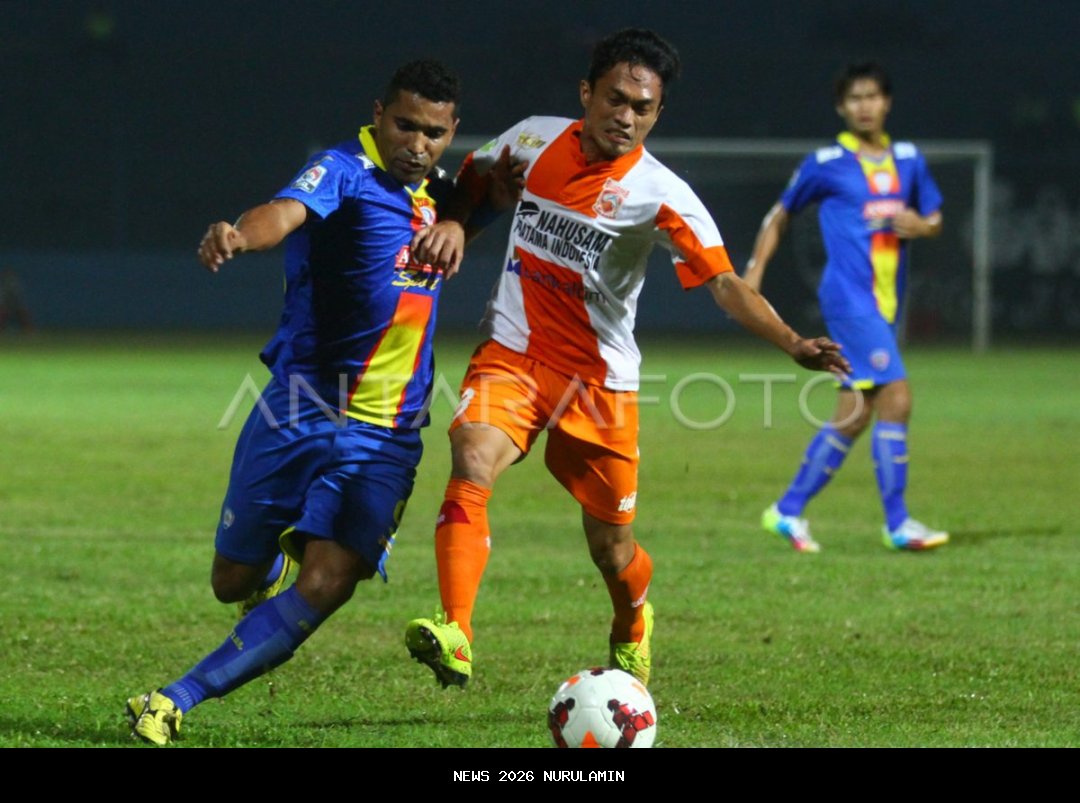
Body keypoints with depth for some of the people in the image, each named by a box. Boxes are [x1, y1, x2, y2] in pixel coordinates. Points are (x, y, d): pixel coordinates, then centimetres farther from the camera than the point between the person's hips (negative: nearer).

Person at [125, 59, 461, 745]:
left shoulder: (437, 197, 11)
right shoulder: (345, 169, -11)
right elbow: (287, 211, -33)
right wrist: (238, 237, -56)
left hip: (387, 433, 4)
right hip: (299, 410, -4)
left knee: (328, 582, -17)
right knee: (235, 580, 8)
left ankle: (176, 703, -13)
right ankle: (275, 568, 48)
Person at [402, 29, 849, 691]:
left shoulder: (662, 197, -15)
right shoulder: (536, 140, -3)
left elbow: (725, 283, -25)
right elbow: (477, 177, 19)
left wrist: (791, 342, -41)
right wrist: (454, 222, -3)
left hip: (599, 379, -2)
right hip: (511, 355, 2)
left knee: (612, 549, 8)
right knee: (472, 466, -28)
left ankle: (632, 630, 43)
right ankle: (454, 637, -37)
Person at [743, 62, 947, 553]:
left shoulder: (908, 160, 12)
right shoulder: (826, 164, -1)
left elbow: (935, 221, 20)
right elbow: (780, 215, 10)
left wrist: (919, 226, -2)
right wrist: (755, 270, 3)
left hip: (884, 304, 6)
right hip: (849, 298, -6)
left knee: (854, 417, 8)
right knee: (896, 397, -17)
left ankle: (789, 510, 19)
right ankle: (897, 523, -13)